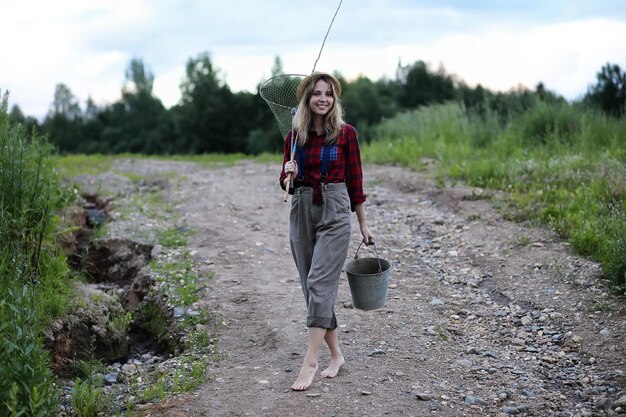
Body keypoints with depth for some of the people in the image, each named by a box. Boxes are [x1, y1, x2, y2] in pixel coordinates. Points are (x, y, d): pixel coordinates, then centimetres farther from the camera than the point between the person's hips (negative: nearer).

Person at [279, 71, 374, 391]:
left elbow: (355, 180, 3)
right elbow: (286, 184, 10)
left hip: (335, 211, -4)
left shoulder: (346, 133, -3)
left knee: (319, 283, -13)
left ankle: (310, 363, -12)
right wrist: (288, 174, -14)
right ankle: (335, 355, 20)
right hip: (302, 211, 4)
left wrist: (363, 223, 6)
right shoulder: (295, 136, 6)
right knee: (311, 286, 7)